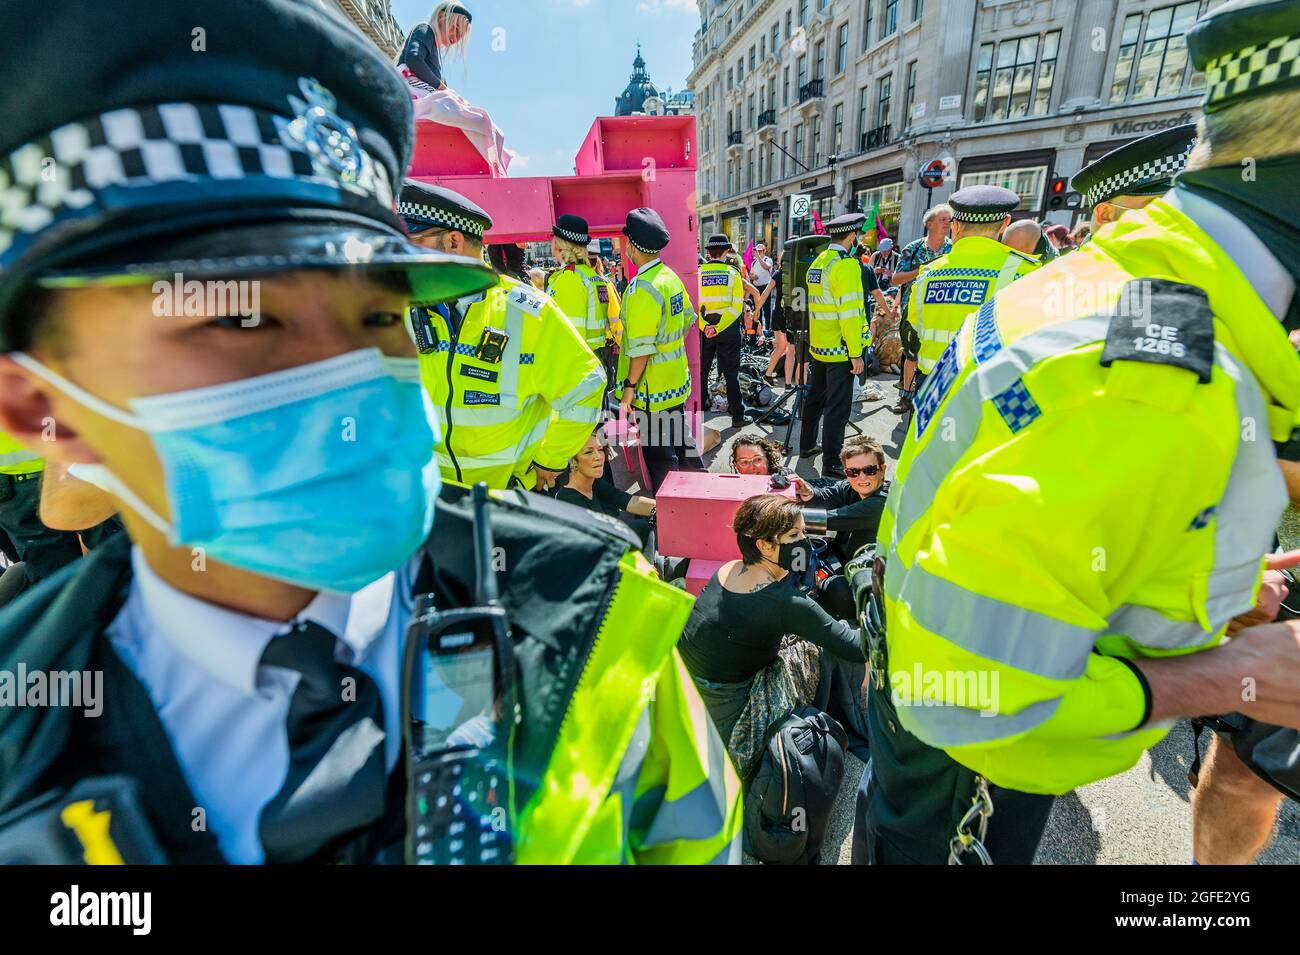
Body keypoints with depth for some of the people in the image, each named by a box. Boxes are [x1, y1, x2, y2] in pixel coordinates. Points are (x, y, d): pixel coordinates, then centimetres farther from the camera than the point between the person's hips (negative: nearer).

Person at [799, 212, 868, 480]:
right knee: (837, 407, -3)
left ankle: (807, 445, 32)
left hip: (818, 346, 9)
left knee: (816, 397, 20)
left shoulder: (818, 262, 10)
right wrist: (856, 353, -18)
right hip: (840, 350, -9)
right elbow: (850, 314, -21)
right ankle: (831, 463, 1)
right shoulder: (846, 265, -16)